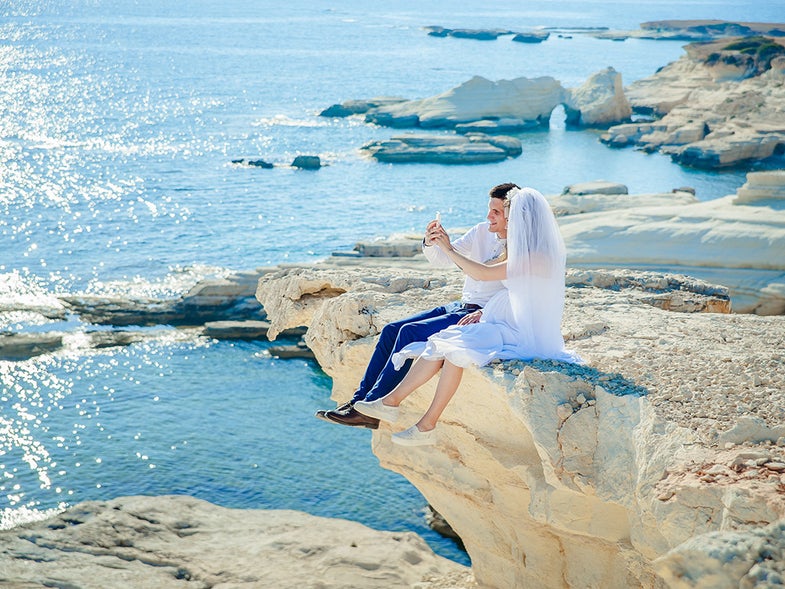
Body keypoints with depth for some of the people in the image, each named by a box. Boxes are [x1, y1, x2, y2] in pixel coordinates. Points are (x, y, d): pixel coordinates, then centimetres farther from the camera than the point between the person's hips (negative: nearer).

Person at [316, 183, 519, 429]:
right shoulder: (481, 231, 10)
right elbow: (442, 259, 10)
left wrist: (484, 314, -28)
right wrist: (430, 243, -12)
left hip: (483, 318, -8)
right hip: (459, 306, 8)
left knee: (411, 333, -23)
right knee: (391, 330, -5)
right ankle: (359, 400, -5)